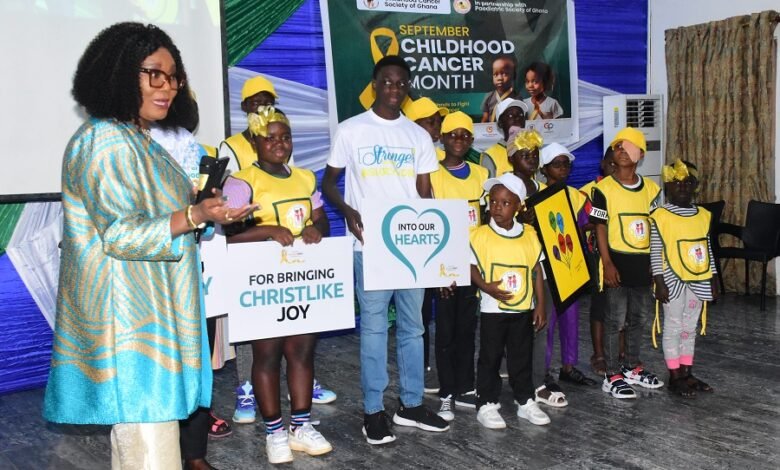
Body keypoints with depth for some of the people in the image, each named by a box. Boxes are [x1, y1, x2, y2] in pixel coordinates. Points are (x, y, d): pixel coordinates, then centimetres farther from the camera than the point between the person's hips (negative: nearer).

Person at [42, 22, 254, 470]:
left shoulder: (140, 141, 15)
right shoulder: (104, 142, -15)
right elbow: (120, 236, -21)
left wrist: (200, 205, 14)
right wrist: (195, 215, -29)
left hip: (154, 305, 10)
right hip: (130, 314, -10)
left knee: (159, 415, 16)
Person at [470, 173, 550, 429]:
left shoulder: (530, 234, 1)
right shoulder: (480, 235, -7)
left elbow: (536, 270, 6)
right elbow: (471, 267, -3)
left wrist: (540, 305, 5)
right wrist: (487, 287, -21)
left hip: (523, 309, 3)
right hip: (492, 309, -3)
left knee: (523, 358, 14)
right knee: (490, 358, 6)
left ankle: (525, 401, 27)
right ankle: (487, 404, 17)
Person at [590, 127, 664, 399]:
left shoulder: (651, 188, 7)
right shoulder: (604, 189, -7)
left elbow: (655, 226, 12)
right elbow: (600, 228, -8)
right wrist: (607, 263, -14)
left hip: (644, 262, 5)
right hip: (617, 261, -5)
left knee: (639, 317, 15)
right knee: (615, 319, 0)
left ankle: (632, 368, 29)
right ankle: (612, 375, 9)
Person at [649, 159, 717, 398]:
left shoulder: (703, 215, 7)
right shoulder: (660, 216, -10)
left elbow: (708, 249, 12)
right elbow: (655, 252, -11)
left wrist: (713, 278, 11)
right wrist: (659, 282, -14)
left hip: (698, 280, 5)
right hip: (673, 280, -5)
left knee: (690, 327, 13)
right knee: (673, 327, 3)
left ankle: (687, 373, 23)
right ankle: (674, 376, 12)